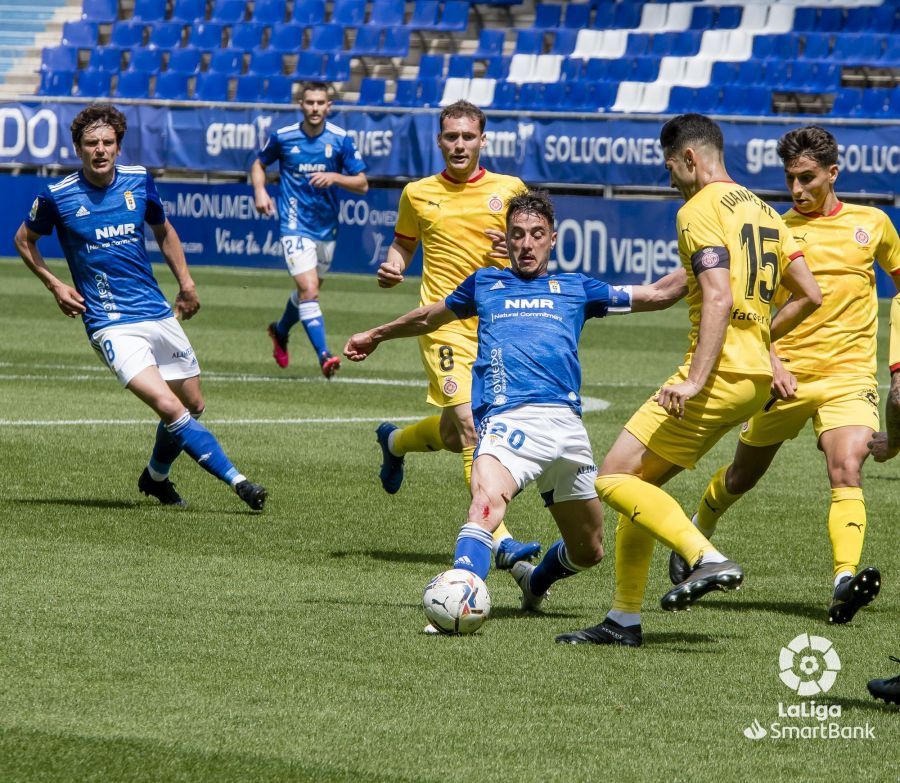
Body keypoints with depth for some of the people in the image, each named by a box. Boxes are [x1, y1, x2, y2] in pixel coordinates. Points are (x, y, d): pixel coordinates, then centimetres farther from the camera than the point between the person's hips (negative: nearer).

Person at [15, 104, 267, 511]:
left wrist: (186, 283, 14)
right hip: (110, 323, -5)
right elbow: (24, 240, 11)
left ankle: (156, 477, 37)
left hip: (158, 313, 5)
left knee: (193, 405, 12)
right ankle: (236, 480, -20)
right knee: (169, 407, -21)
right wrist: (55, 285, 0)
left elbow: (163, 231, 21)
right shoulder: (58, 197, -7)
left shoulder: (139, 181, 3)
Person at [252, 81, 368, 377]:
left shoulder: (340, 139, -5)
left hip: (327, 227, 3)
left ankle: (280, 331, 48)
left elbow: (362, 184, -5)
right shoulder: (283, 137, -5)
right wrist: (260, 191, -5)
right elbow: (259, 164, 14)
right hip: (295, 226, -3)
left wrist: (335, 177, -23)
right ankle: (324, 355, -26)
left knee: (308, 290, 19)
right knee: (309, 289, -19)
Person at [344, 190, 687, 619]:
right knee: (486, 504, -35)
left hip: (566, 423, 3)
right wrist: (377, 335, 53)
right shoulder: (486, 283, 23)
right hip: (509, 418, -3)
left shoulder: (575, 288, 23)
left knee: (589, 551, 12)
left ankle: (535, 581, 43)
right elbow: (431, 316, 41)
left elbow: (656, 294, 26)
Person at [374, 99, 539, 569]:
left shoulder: (509, 189, 6)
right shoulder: (418, 194, 7)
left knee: (455, 434, 12)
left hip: (496, 326, 3)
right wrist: (392, 270, 0)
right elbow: (403, 243, 21)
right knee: (468, 427, -17)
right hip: (445, 324, -3)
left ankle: (395, 441, 46)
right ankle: (499, 540, -20)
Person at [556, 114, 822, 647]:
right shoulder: (762, 211, 18)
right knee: (641, 482, 14)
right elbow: (810, 296, 20)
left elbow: (719, 298, -22)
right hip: (757, 378, 9)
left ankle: (709, 560, -23)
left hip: (720, 374, -9)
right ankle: (625, 619, 13)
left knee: (615, 478, -8)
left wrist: (695, 379, -27)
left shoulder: (701, 210, -9)